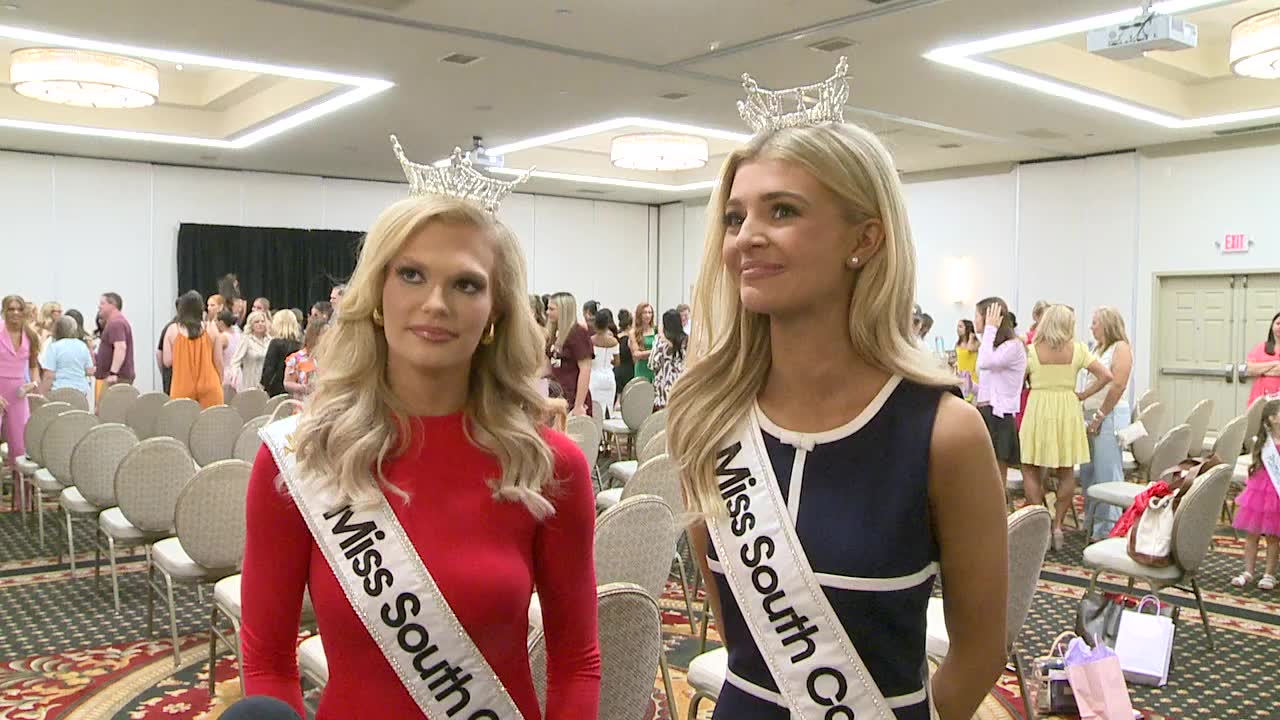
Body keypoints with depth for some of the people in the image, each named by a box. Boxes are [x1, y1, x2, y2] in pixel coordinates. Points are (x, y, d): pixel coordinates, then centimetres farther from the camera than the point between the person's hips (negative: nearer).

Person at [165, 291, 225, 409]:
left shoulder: (173, 330, -2)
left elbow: (167, 361, -2)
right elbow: (218, 361, 1)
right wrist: (220, 383, 13)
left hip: (183, 387, 0)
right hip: (209, 386, 0)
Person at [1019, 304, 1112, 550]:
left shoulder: (1032, 350, -6)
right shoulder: (1077, 349, -2)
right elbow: (1106, 376, -4)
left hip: (1038, 410, -2)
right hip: (1068, 410, 2)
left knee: (1030, 470, 7)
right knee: (1066, 473, 14)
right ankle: (1057, 525, 14)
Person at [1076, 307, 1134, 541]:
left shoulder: (1120, 348, -5)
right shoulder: (1096, 349, 19)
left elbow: (1118, 385, -15)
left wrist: (1100, 415, -15)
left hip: (1109, 416, -8)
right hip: (1088, 415, 8)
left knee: (1106, 472, -6)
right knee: (1087, 472, 10)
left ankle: (1108, 528, -1)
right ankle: (1091, 524, 20)